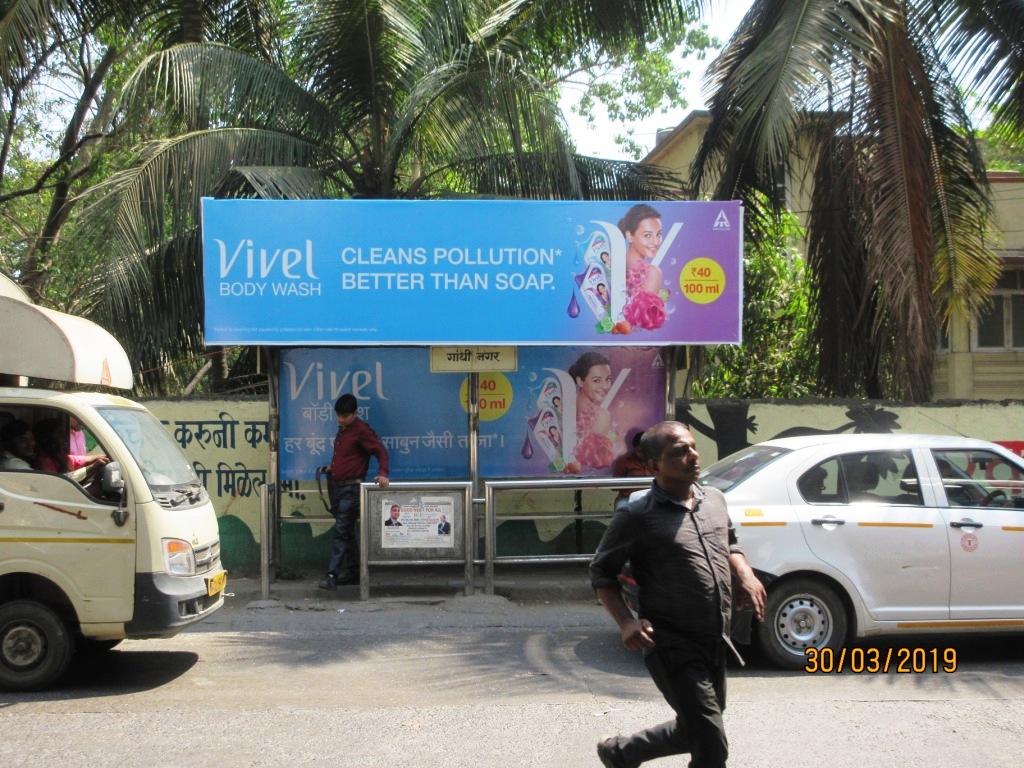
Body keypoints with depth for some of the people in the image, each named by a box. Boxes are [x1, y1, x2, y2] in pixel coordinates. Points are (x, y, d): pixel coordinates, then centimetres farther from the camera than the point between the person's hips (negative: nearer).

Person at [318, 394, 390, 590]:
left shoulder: (362, 430, -11)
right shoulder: (342, 429, 16)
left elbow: (380, 450, -18)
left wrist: (383, 473, -32)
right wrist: (332, 467, 15)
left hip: (351, 488, -9)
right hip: (335, 485, 9)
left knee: (341, 530, -11)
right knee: (346, 531, 12)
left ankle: (332, 575, -14)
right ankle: (353, 571, 19)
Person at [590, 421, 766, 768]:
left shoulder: (715, 499, 7)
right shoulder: (637, 516, -12)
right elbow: (601, 572, -4)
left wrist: (746, 575, 3)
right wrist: (625, 621, -18)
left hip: (715, 643, 7)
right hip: (673, 646, -7)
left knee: (692, 732, 22)